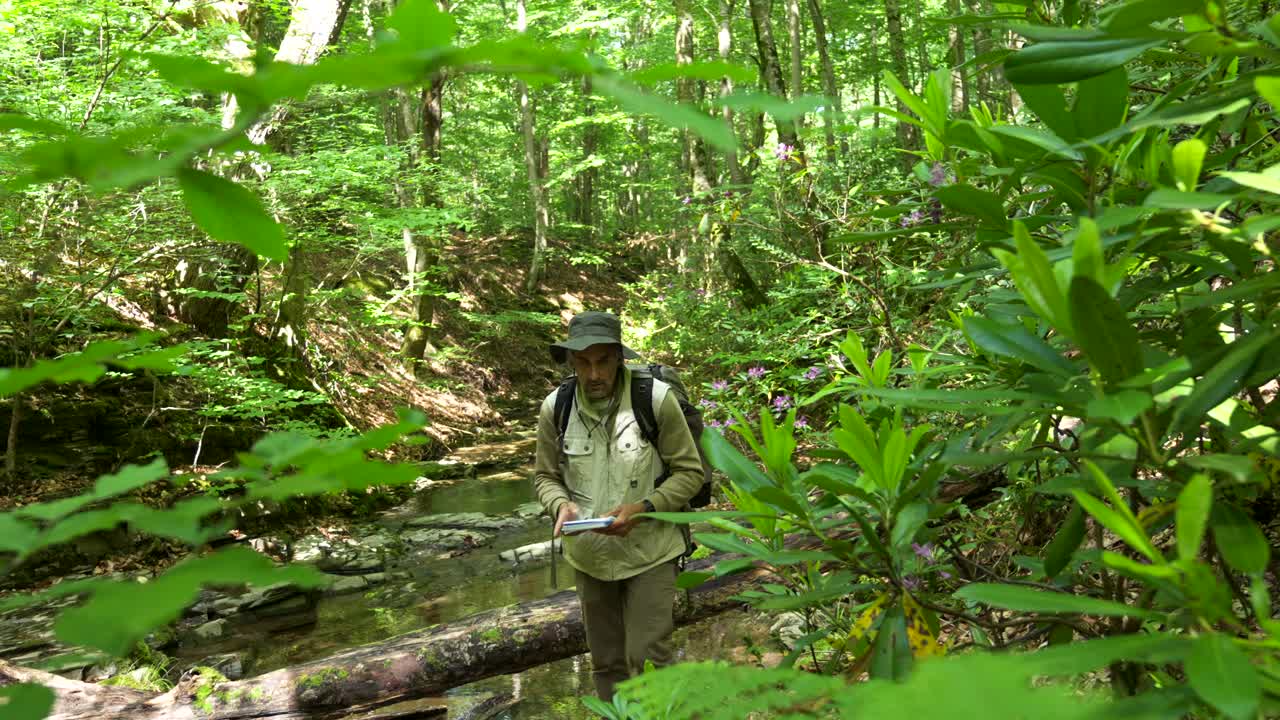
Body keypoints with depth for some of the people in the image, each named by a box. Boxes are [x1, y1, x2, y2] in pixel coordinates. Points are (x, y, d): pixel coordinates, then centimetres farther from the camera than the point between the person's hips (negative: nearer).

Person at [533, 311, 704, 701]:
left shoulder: (656, 398, -17)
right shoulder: (555, 408, -8)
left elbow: (690, 472, -9)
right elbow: (546, 477, 5)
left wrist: (642, 508, -24)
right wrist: (561, 506, -17)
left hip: (649, 552, -3)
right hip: (589, 554, 4)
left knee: (648, 658, -3)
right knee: (605, 662, 17)